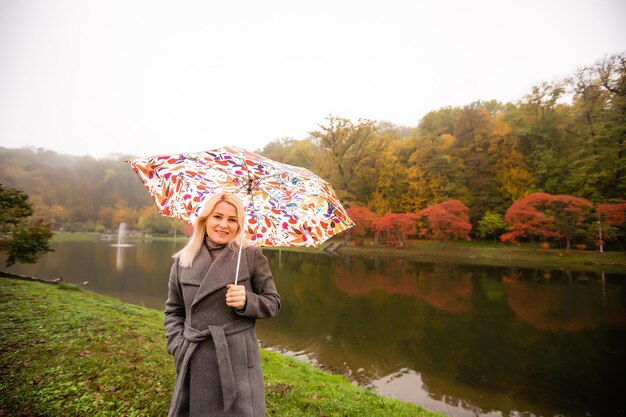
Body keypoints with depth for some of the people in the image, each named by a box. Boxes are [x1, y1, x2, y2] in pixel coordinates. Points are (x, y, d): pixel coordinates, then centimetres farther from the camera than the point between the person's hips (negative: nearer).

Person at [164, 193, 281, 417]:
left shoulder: (251, 255, -6)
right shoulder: (182, 261, 1)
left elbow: (273, 302, 0)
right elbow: (173, 311, 10)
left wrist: (246, 301, -17)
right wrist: (178, 347, -1)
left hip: (238, 359, -2)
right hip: (196, 362, 2)